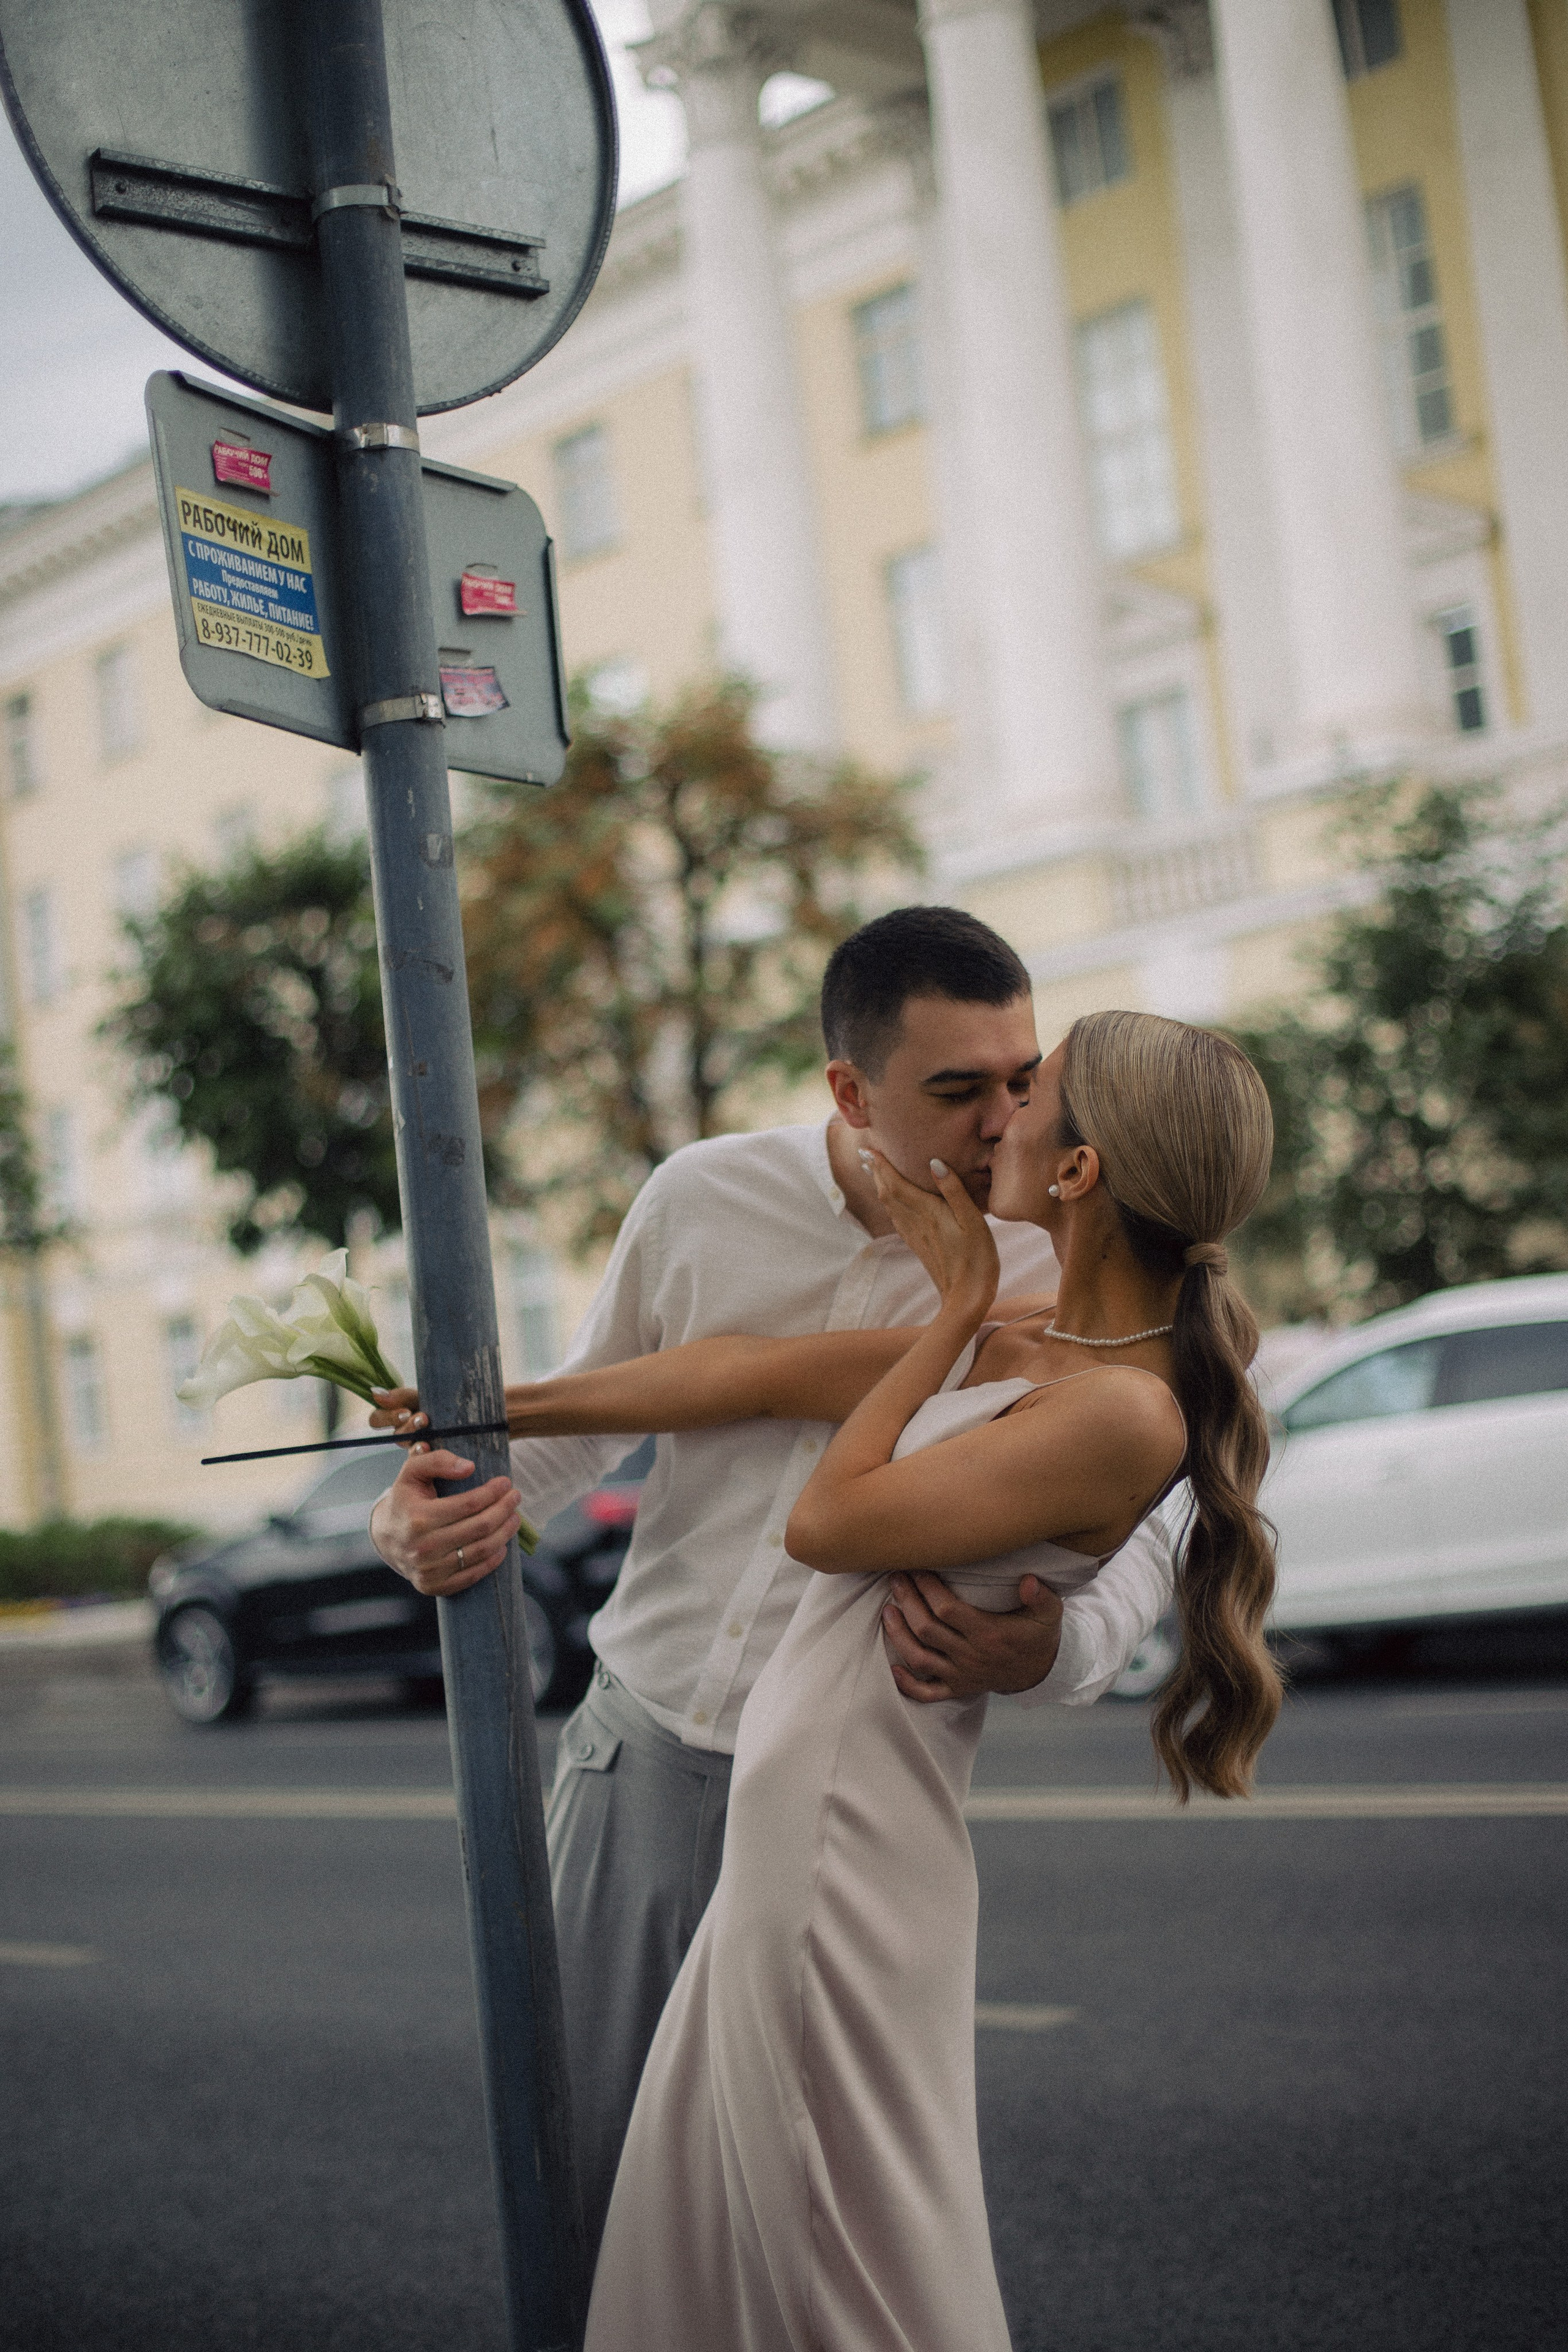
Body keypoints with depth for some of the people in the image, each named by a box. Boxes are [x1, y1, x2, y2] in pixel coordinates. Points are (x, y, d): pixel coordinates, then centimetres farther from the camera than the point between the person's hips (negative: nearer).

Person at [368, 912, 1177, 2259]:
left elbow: (1134, 1534, -6)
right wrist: (429, 1513, -8)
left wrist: (1052, 1651, -28)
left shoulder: (1053, 1268, -11)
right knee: (586, 2151, 11)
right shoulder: (703, 1202, -4)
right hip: (641, 1747, 3)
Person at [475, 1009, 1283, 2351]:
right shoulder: (1016, 1344, 8)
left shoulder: (1123, 1410, -19)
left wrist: (956, 1307, -3)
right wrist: (494, 1412, 18)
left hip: (849, 1853, -9)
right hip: (797, 1839, 9)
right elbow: (751, 1376, 13)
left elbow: (827, 1521, -14)